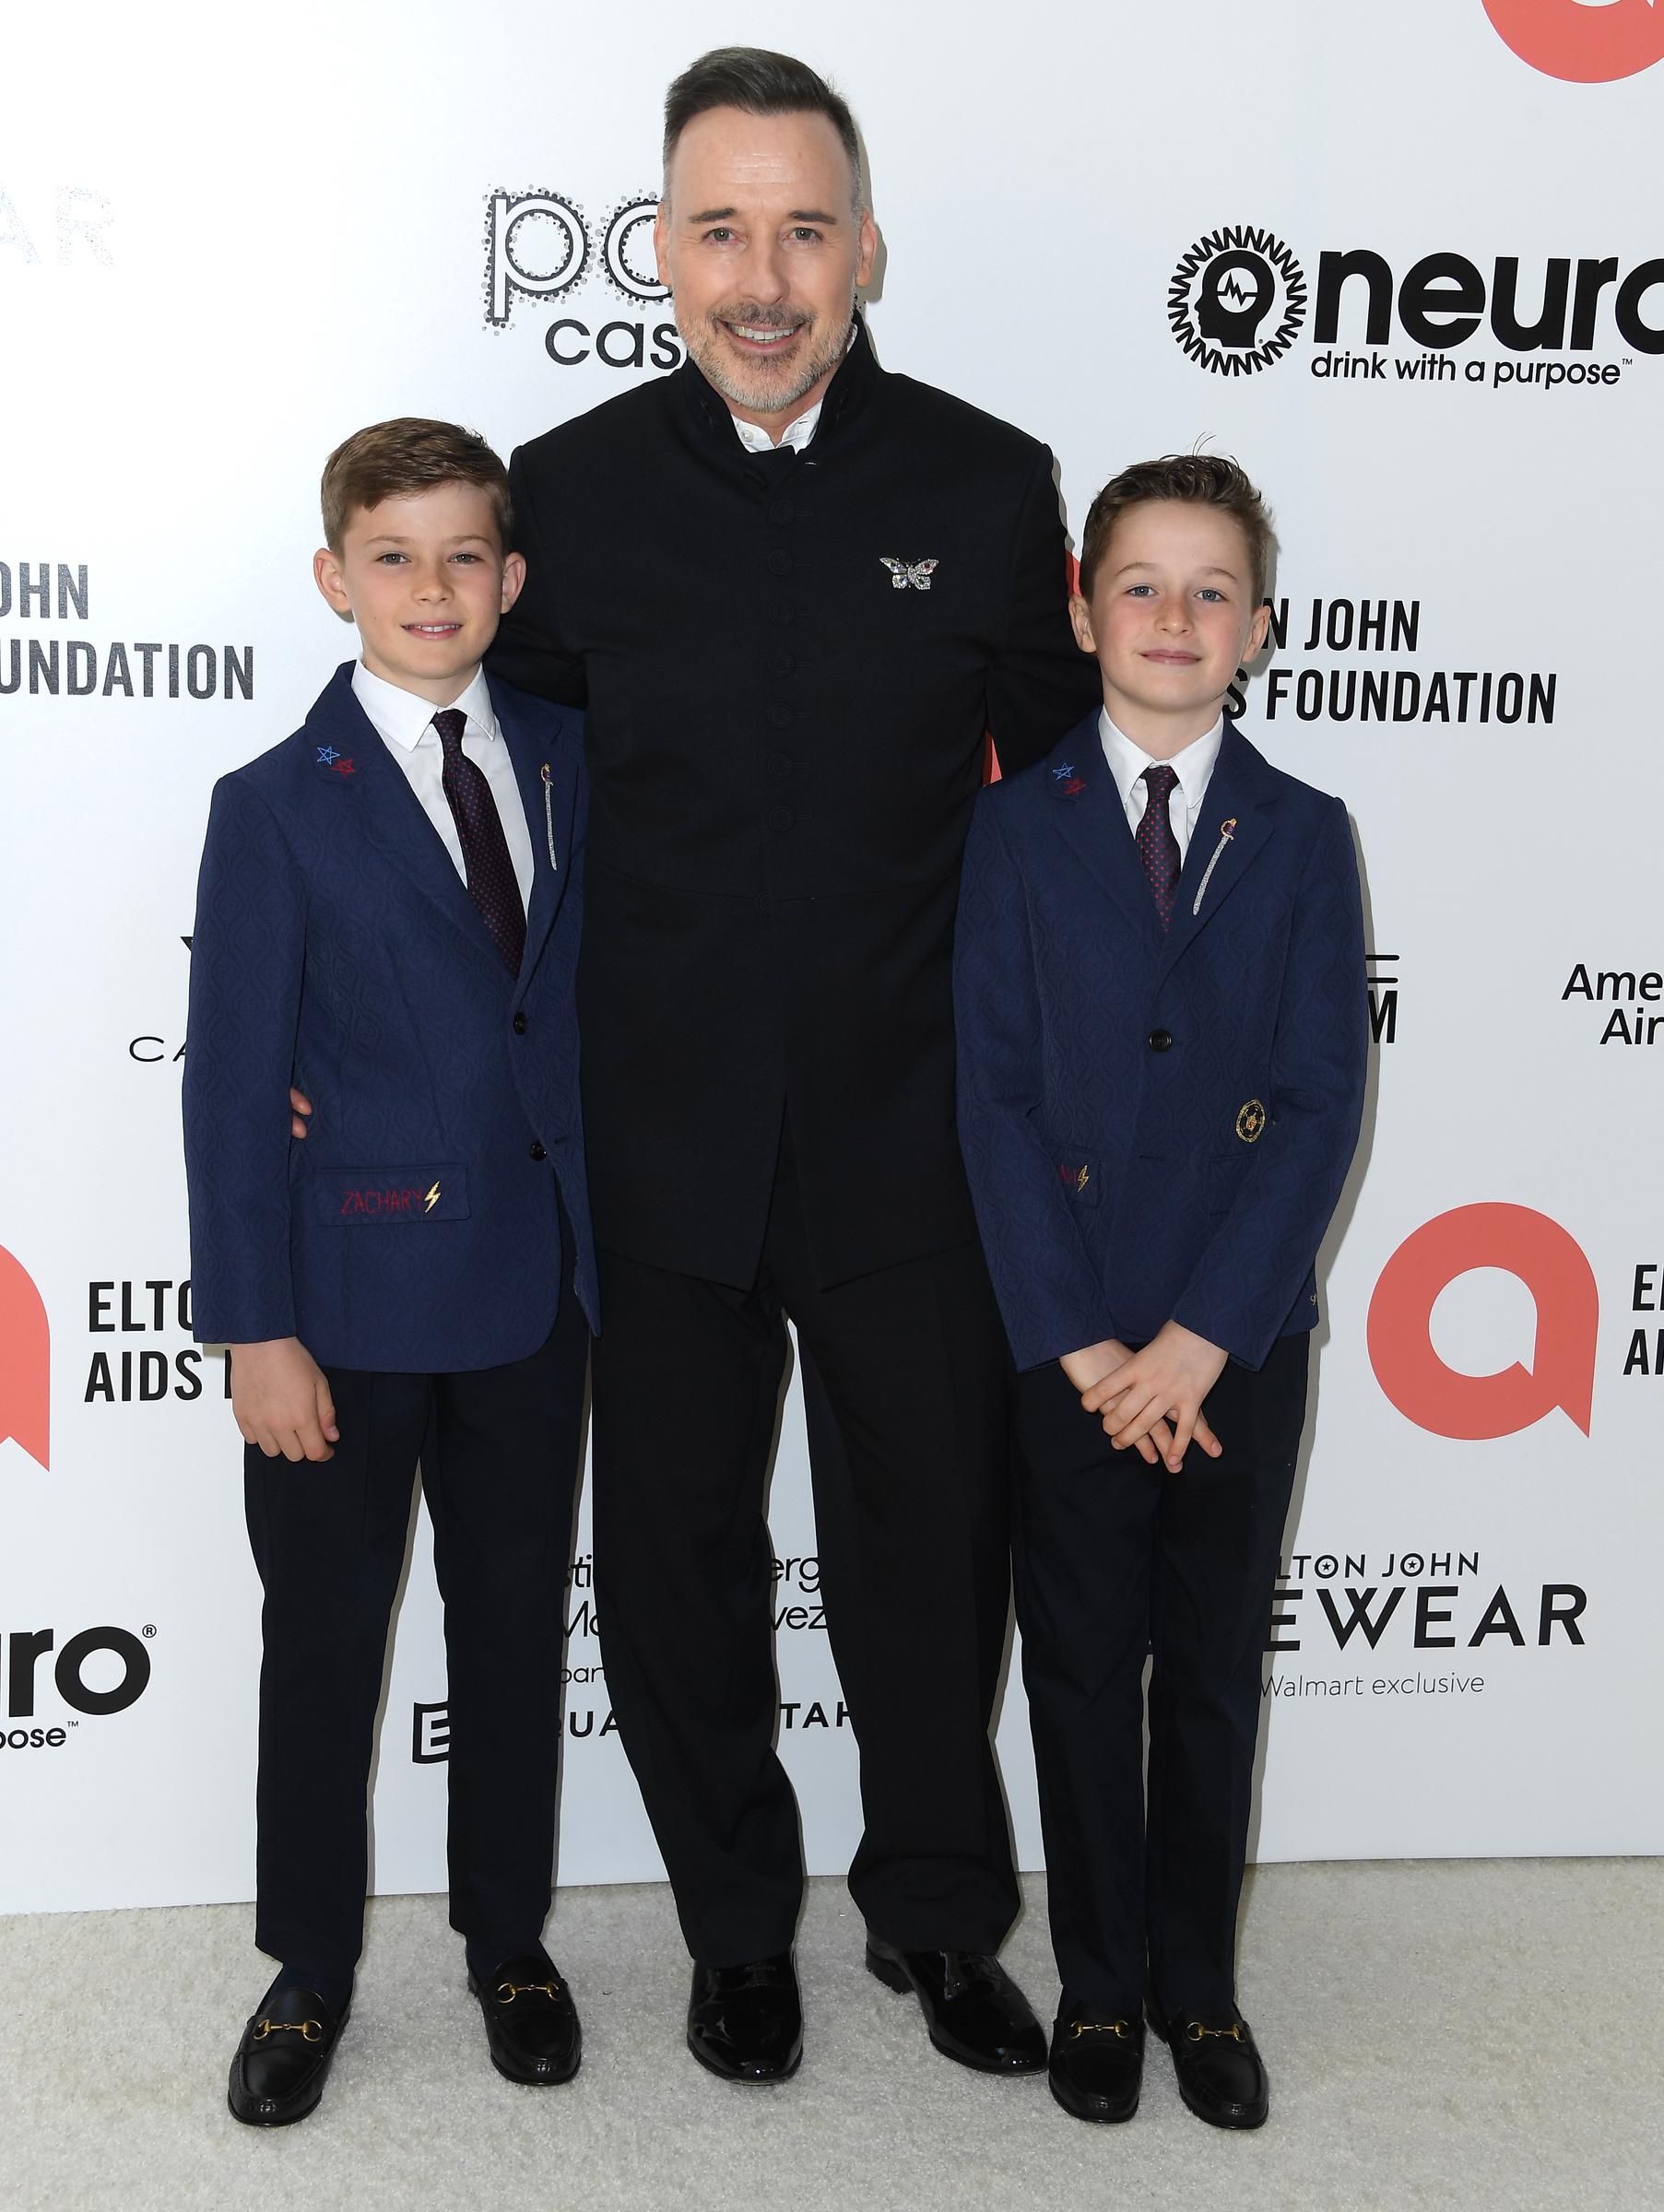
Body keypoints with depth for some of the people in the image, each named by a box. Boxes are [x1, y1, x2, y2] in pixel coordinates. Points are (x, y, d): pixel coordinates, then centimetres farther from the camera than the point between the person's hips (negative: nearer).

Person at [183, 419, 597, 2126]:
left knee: (517, 1622, 15)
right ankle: (309, 1969, 30)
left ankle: (510, 1940, 34)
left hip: (534, 1284, 3)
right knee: (323, 1637, 10)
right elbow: (232, 1087, -9)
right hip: (352, 1292, -3)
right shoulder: (277, 807, -8)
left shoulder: (571, 763, 3)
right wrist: (256, 1329, -12)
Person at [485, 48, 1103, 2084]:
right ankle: (737, 1931, 37)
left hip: (912, 1136, 0)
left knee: (930, 1550, 13)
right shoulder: (567, 492, -3)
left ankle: (939, 1918, 38)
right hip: (663, 1144, 1)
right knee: (674, 1558, 13)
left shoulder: (988, 484, -2)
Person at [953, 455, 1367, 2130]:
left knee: (1215, 1673, 13)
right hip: (1067, 1343, -1)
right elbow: (996, 1098, -5)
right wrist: (1078, 1343, -12)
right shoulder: (1017, 826, 0)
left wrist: (1201, 1336, -13)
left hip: (1241, 1343, 1)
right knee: (1082, 1670, 11)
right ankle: (1097, 1982, 28)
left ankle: (1199, 1985, 30)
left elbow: (1322, 1106, -5)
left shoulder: (1304, 837, 2)